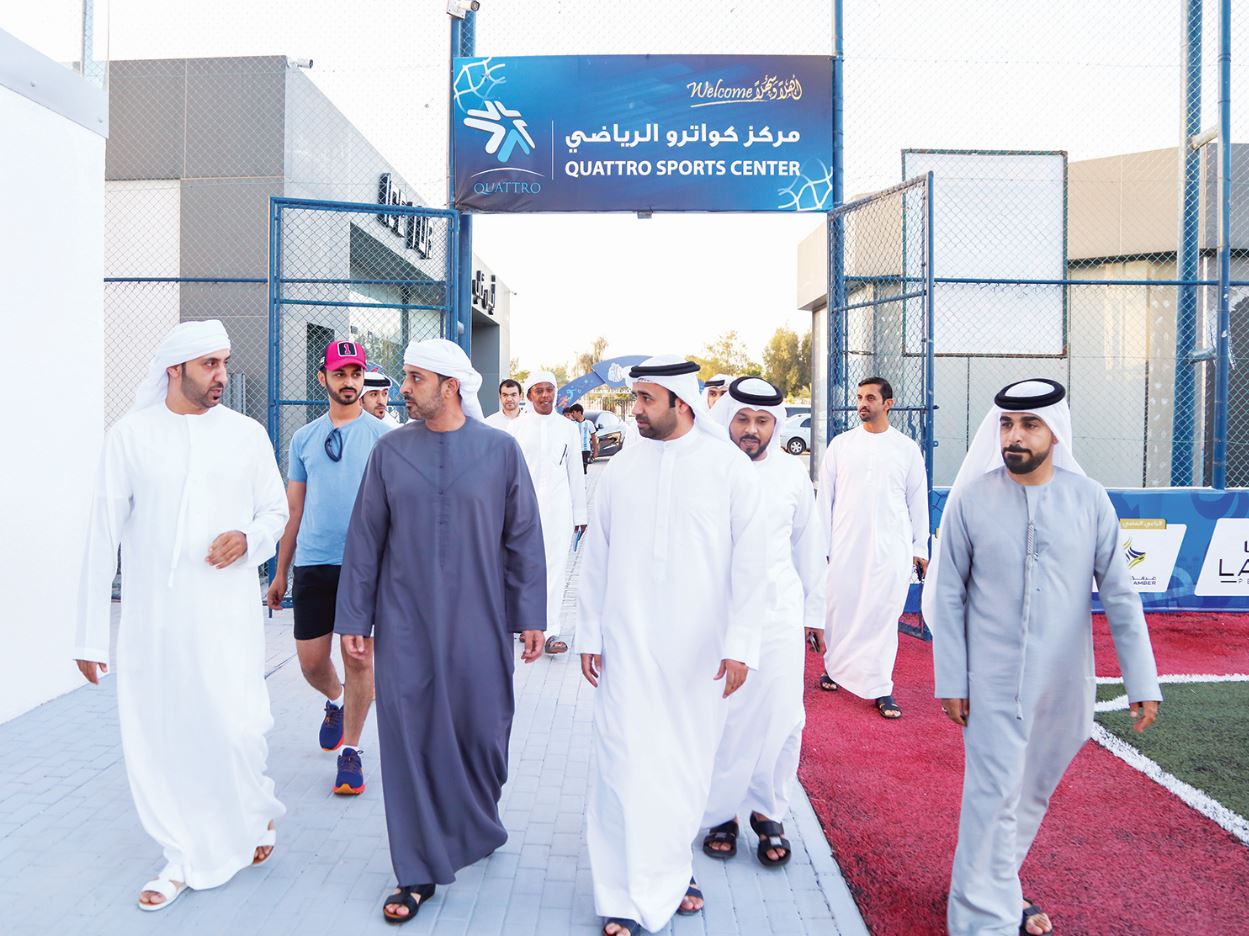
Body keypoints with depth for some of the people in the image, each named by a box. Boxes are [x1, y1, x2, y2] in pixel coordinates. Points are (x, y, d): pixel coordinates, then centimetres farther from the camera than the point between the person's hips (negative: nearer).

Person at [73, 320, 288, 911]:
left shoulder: (247, 435, 1)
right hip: (151, 614, 1)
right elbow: (104, 536, -1)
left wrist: (249, 538, -14)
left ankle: (256, 811, 28)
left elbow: (277, 512, 10)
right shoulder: (130, 435, -3)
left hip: (227, 611, 0)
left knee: (235, 727, -5)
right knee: (156, 738, 7)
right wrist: (90, 635, -2)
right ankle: (184, 858, 27)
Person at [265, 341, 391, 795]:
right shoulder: (304, 438, 11)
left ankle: (350, 750, 15)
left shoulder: (382, 435, 1)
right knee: (311, 661, 8)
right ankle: (336, 701, 41)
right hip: (312, 562, 3)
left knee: (358, 658, 0)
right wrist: (280, 573, 13)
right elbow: (293, 510, 14)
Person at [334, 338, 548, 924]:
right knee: (409, 740, 3)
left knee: (483, 731, 8)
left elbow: (523, 539, 1)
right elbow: (364, 540, 5)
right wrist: (354, 619, 4)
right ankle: (419, 874, 19)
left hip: (478, 622, -1)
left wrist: (530, 616, -1)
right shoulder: (390, 451, 2)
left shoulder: (500, 449, -1)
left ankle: (479, 829, 39)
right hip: (404, 623, 1)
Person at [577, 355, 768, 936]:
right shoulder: (621, 469, 3)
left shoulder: (729, 465, -4)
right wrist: (588, 635, 6)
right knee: (626, 767, 0)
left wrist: (741, 644, -8)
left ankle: (672, 868, 35)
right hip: (628, 646, 1)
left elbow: (749, 561, -4)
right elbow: (595, 558, 7)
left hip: (699, 649, -1)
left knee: (687, 765, 11)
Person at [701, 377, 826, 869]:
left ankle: (767, 812, 23)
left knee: (780, 718, 4)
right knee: (718, 717, 4)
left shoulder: (792, 472, 4)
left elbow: (808, 546, 14)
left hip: (779, 614, 2)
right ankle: (720, 814, 23)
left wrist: (815, 610, 17)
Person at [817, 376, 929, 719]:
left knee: (883, 615, 0)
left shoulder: (907, 448, 5)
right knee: (839, 609, 5)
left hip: (891, 547, -1)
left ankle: (880, 689, 7)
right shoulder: (840, 444, 6)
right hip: (845, 543, 1)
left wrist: (920, 548, 6)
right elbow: (825, 497, 7)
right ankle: (834, 667, 27)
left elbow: (918, 500, 8)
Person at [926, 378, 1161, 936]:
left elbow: (1119, 595, 0)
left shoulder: (1088, 499, -4)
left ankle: (996, 886, 38)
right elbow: (948, 596, -4)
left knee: (1033, 792, 17)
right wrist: (950, 679, -5)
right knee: (995, 796, -1)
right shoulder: (971, 498, -8)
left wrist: (1142, 681, -3)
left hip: (1065, 682, 3)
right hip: (994, 681, -3)